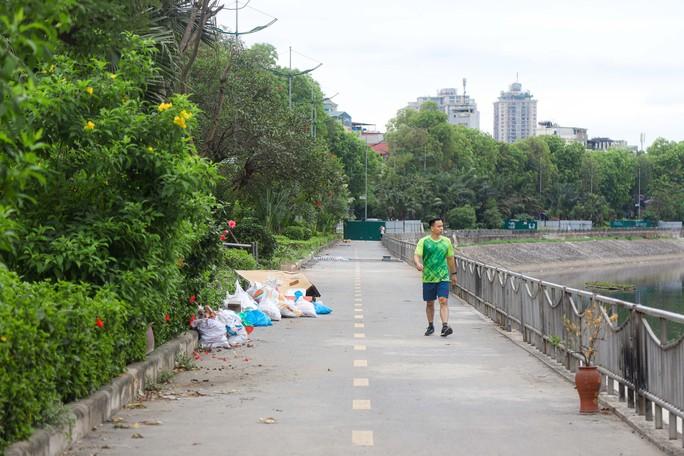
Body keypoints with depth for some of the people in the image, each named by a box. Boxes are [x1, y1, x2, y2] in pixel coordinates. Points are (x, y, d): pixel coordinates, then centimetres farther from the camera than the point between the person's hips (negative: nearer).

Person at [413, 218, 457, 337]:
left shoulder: (446, 241, 7)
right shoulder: (424, 241, -2)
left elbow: (450, 258, 17)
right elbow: (416, 256, -11)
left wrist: (453, 273, 22)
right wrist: (418, 264, -33)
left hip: (443, 277, 1)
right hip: (428, 278, 0)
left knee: (443, 301, -13)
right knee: (429, 303, 10)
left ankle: (445, 326, -20)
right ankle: (430, 326, 26)